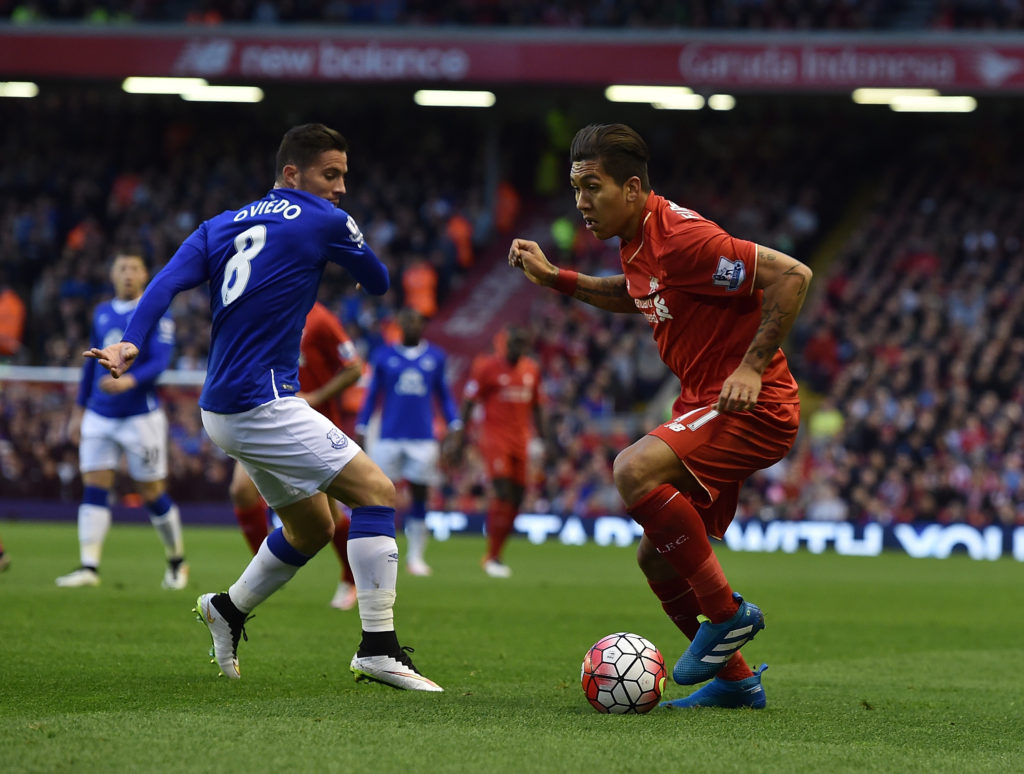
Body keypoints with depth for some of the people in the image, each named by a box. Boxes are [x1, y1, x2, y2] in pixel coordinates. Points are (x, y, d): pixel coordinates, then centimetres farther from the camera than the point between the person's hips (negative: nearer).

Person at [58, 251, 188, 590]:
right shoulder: (102, 314, 12)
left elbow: (160, 361, -16)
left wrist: (129, 381, -34)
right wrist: (79, 410, 20)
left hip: (141, 416, -5)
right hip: (99, 418, 5)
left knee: (153, 495, 2)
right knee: (93, 489, -6)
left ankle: (177, 562, 20)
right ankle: (89, 566, -10)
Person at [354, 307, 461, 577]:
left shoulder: (436, 357, 9)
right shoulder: (384, 356, 6)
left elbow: (444, 395, 15)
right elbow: (372, 395, 11)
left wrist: (455, 426, 4)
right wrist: (360, 430, 6)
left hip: (423, 440, 1)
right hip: (389, 438, -1)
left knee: (419, 496, 2)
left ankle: (415, 555, 9)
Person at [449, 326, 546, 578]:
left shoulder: (532, 370, 11)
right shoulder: (487, 367, -5)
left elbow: (536, 406, 21)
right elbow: (468, 402, -3)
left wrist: (543, 437, 18)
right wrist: (460, 437, -6)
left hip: (520, 440, 6)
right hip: (494, 436, -6)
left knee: (516, 497, 2)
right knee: (503, 493, -16)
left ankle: (494, 554, 12)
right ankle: (492, 557, -11)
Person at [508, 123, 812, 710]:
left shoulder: (683, 237, -21)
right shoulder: (637, 239, 8)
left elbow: (792, 274, -23)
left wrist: (752, 366, -25)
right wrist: (555, 278, 22)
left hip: (752, 406, -10)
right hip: (704, 408, 10)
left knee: (635, 470, -30)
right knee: (656, 557, 9)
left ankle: (727, 612, -18)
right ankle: (734, 679, 22)